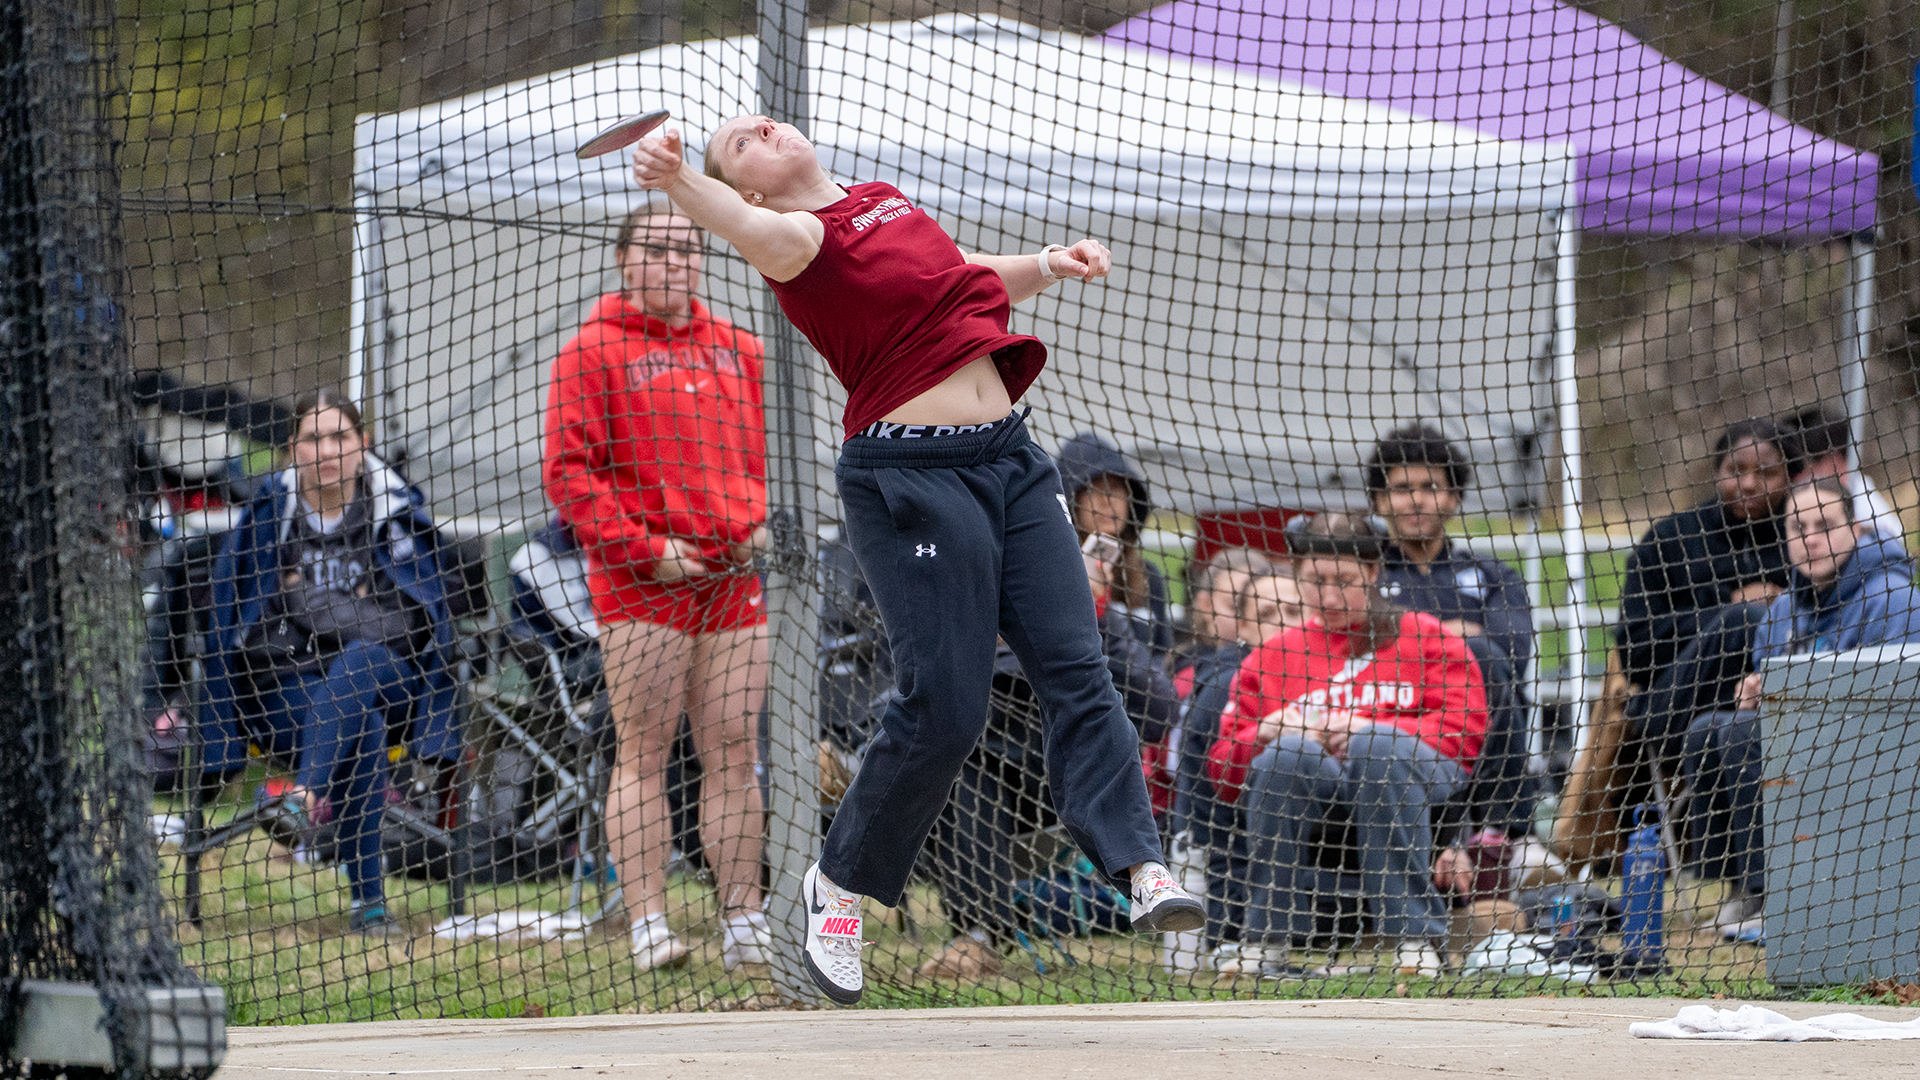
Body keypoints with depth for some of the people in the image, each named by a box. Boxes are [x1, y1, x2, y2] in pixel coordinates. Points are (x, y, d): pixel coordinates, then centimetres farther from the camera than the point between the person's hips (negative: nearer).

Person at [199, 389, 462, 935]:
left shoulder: (400, 514, 7)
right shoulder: (266, 516, 5)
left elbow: (433, 629, 9)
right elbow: (226, 629, 8)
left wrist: (438, 740, 0)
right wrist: (220, 744, 3)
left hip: (384, 680, 0)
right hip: (278, 692, 0)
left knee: (359, 661, -37)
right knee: (362, 728, -35)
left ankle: (308, 795, -56)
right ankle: (368, 901, -42)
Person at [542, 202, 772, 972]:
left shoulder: (738, 351, 16)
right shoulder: (592, 353, 0)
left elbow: (770, 450, 23)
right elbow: (569, 470, -5)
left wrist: (763, 521, 3)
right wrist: (644, 547, -12)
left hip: (733, 581, 5)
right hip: (640, 586, -5)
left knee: (732, 750, 3)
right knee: (645, 750, -6)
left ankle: (744, 921, 5)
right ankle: (647, 923, -8)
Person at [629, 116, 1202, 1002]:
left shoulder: (884, 200, 18)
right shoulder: (800, 236, -6)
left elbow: (976, 284, 33)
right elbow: (750, 229, -31)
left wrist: (1048, 264, 14)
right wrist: (678, 183, -52)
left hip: (1011, 459, 7)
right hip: (912, 479, -7)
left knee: (1075, 666, -5)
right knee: (944, 711, -9)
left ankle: (1139, 866, -11)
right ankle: (839, 883, 11)